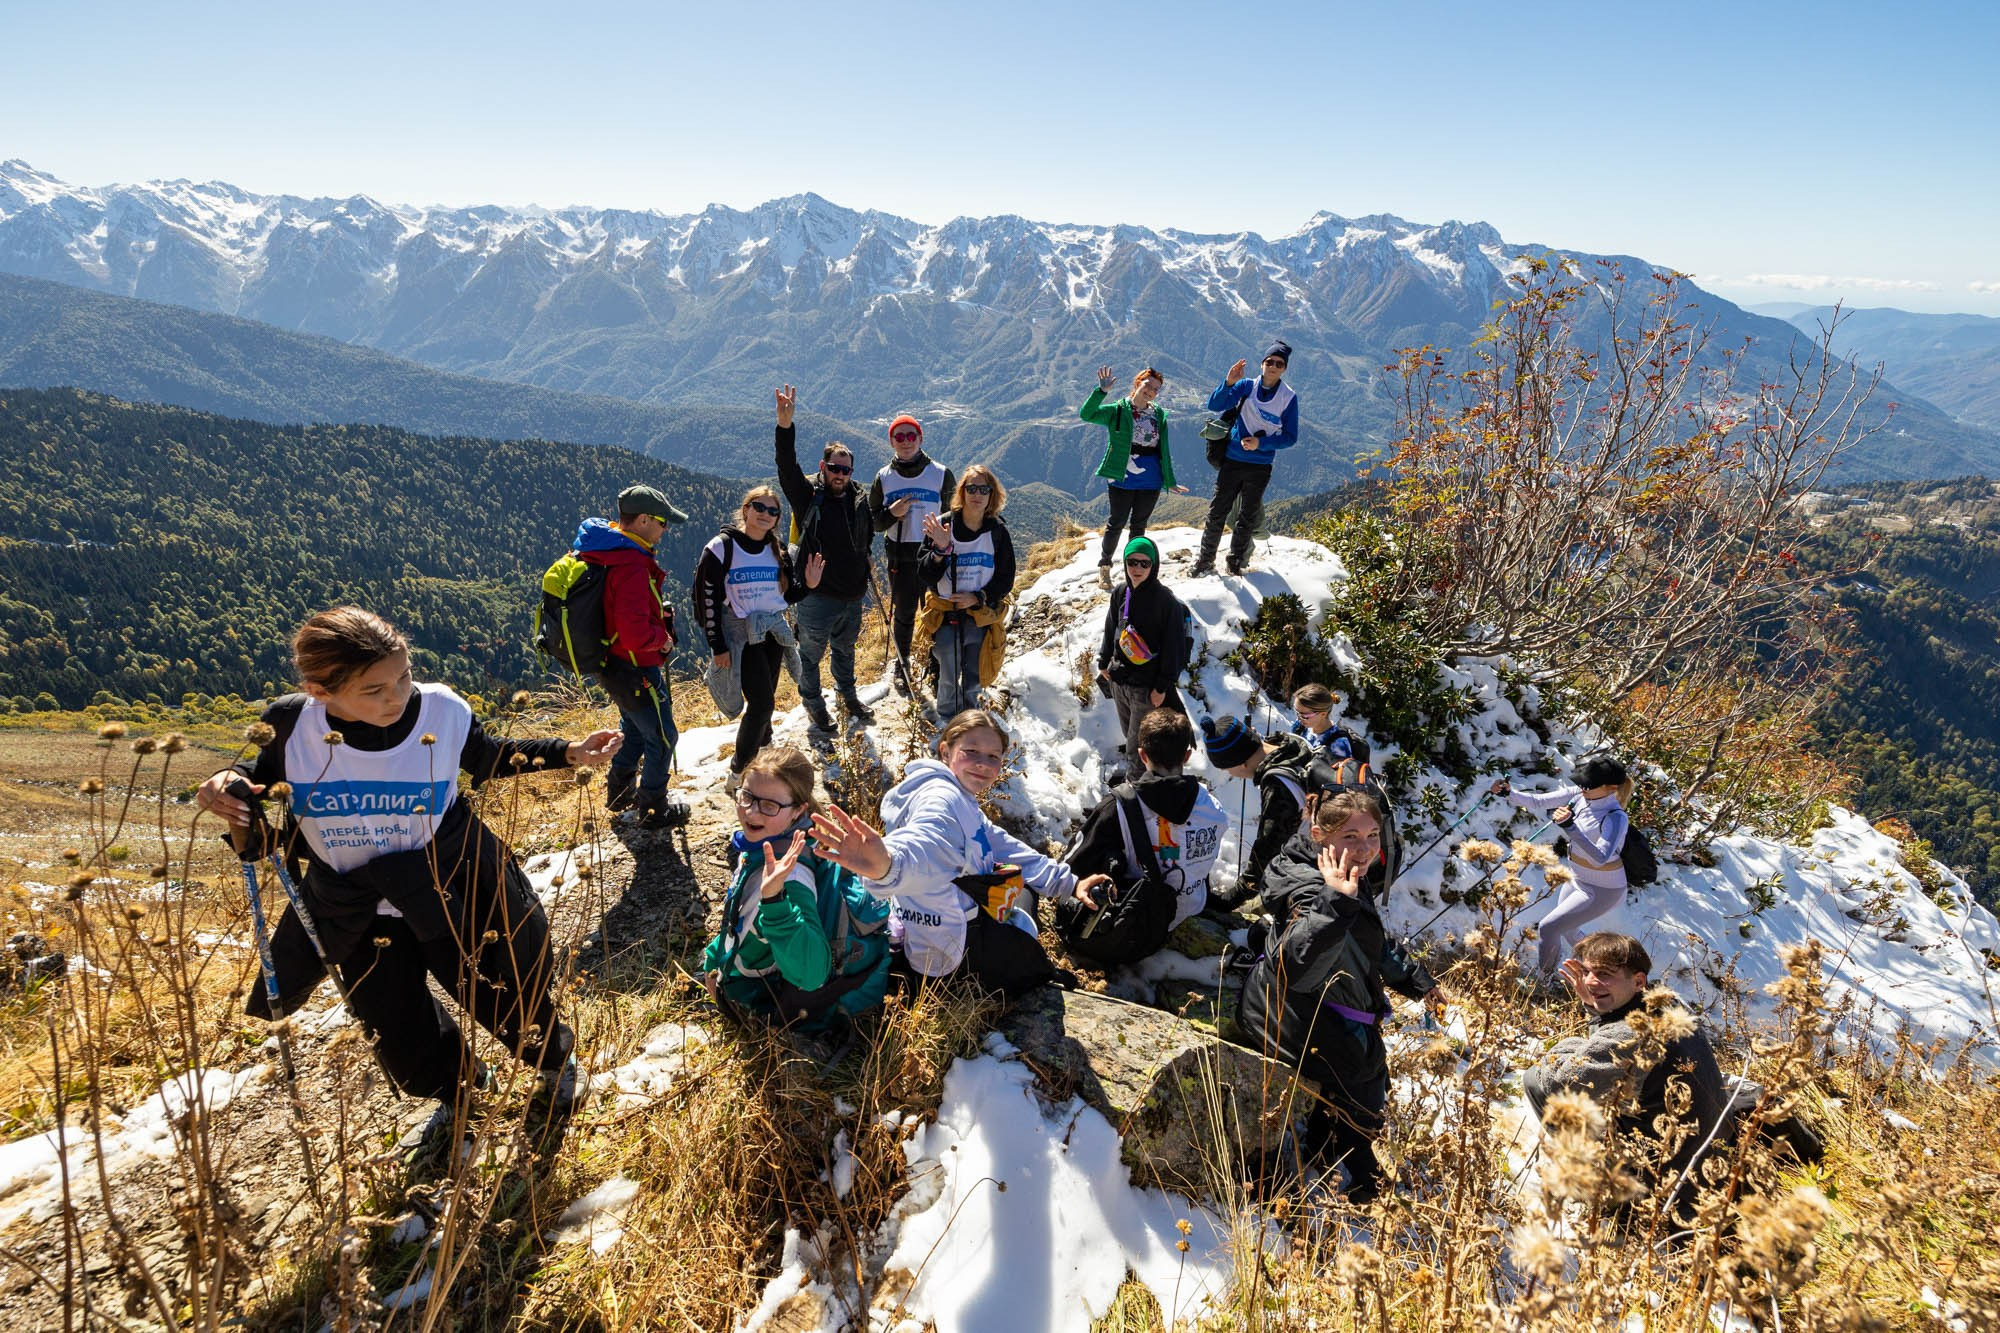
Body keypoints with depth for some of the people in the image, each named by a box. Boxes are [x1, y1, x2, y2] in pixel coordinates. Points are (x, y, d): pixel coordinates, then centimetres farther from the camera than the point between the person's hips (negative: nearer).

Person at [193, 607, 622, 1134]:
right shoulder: (290, 724, -19)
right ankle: (458, 1091, 51)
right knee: (399, 1037, 15)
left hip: (452, 895, -2)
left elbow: (489, 759, 1)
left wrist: (569, 753, -9)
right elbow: (265, 772, 5)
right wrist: (230, 781, -18)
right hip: (358, 914, 2)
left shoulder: (443, 711, -21)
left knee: (504, 997, 12)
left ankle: (555, 1059, 48)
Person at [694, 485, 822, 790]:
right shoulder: (722, 547, -10)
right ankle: (739, 771, 4)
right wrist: (717, 647, -11)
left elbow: (787, 595, 13)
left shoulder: (778, 550, 7)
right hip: (741, 636, -6)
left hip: (773, 632, 6)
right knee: (762, 702, -11)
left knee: (765, 699, 13)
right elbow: (707, 599, -10)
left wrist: (809, 584, -8)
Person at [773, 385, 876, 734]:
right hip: (817, 595, -5)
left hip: (852, 593, 5)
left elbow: (868, 532, 24)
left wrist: (866, 556, 10)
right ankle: (812, 702, 32)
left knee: (845, 647, 24)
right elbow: (787, 468, -29)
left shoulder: (858, 499, 4)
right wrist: (785, 426, -42)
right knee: (811, 652, 10)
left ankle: (848, 695, 46)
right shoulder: (807, 495, -11)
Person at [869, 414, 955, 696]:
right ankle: (901, 667, 29)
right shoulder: (884, 477, 4)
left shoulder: (941, 474, -1)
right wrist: (892, 513, -14)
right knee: (903, 614, 12)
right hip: (900, 557, 2)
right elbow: (872, 521, 7)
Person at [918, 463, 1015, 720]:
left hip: (982, 617, 2)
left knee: (973, 681, 15)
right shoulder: (942, 527, -6)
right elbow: (927, 576, -10)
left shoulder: (997, 531, -1)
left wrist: (978, 597, -13)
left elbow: (1006, 579, 1)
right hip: (946, 619, -2)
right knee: (949, 679, 3)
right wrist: (940, 549, -27)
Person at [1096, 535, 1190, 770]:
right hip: (1118, 679, 6)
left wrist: (1162, 686, -14)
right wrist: (1104, 663, 19)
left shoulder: (1167, 601, -18)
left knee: (1139, 743, 2)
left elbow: (1173, 646, -15)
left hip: (1147, 686, -6)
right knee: (1128, 731, 24)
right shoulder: (1120, 594, 0)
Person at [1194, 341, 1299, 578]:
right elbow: (1214, 405, -8)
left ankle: (1236, 563, 22)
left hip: (1260, 467, 0)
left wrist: (1261, 443, -16)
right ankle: (1205, 560, 13)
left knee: (1248, 518, 9)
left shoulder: (1289, 398, -3)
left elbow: (1290, 437, -2)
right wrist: (1228, 383, -25)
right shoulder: (1246, 387, 0)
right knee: (1217, 512, 2)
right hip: (1232, 460, 0)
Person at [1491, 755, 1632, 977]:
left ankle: (1543, 981, 16)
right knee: (1568, 930, 27)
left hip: (1601, 890, -8)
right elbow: (1538, 802, -12)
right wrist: (1509, 793, -30)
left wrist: (1571, 827, -54)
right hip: (1578, 880, 8)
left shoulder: (1615, 818, -31)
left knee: (1548, 927, -7)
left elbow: (1599, 858, -42)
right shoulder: (1578, 795, -13)